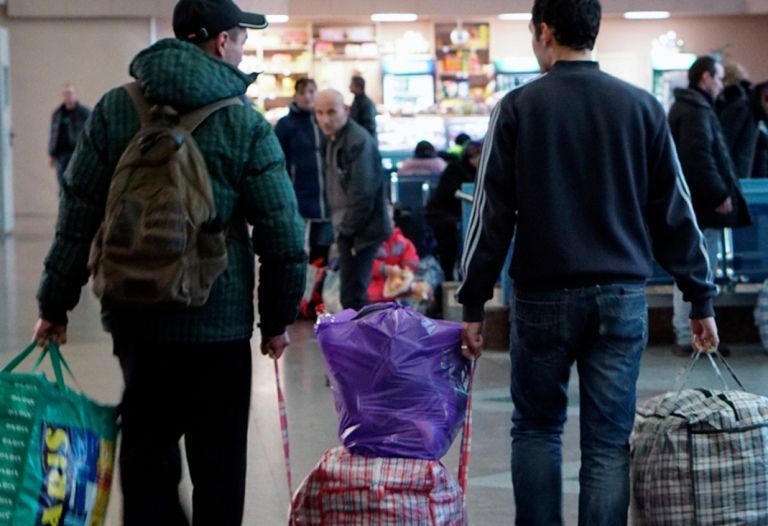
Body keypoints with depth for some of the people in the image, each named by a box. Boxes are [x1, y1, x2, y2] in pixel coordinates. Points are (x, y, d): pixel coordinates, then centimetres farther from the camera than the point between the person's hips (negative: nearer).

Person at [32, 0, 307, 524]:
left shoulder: (115, 108, 2)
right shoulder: (247, 125, -6)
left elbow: (78, 214, 2)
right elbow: (281, 231, -7)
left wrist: (55, 304, 7)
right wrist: (278, 317, 5)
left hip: (134, 313, 3)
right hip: (218, 320, -3)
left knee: (147, 446, 14)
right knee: (217, 458, 8)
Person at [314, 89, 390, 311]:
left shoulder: (358, 142, -20)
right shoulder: (333, 139, 11)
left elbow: (363, 195, -22)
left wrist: (347, 228, -13)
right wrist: (341, 227, 11)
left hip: (361, 231, -10)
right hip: (347, 229, 10)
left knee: (352, 296, -8)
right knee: (355, 294, 19)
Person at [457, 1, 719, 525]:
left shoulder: (519, 107, -3)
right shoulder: (642, 106, 3)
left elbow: (493, 212, -4)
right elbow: (674, 210, 4)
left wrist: (473, 303, 1)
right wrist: (702, 298, 9)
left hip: (542, 296, -1)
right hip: (622, 298, 2)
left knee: (536, 428, 15)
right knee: (609, 444, 5)